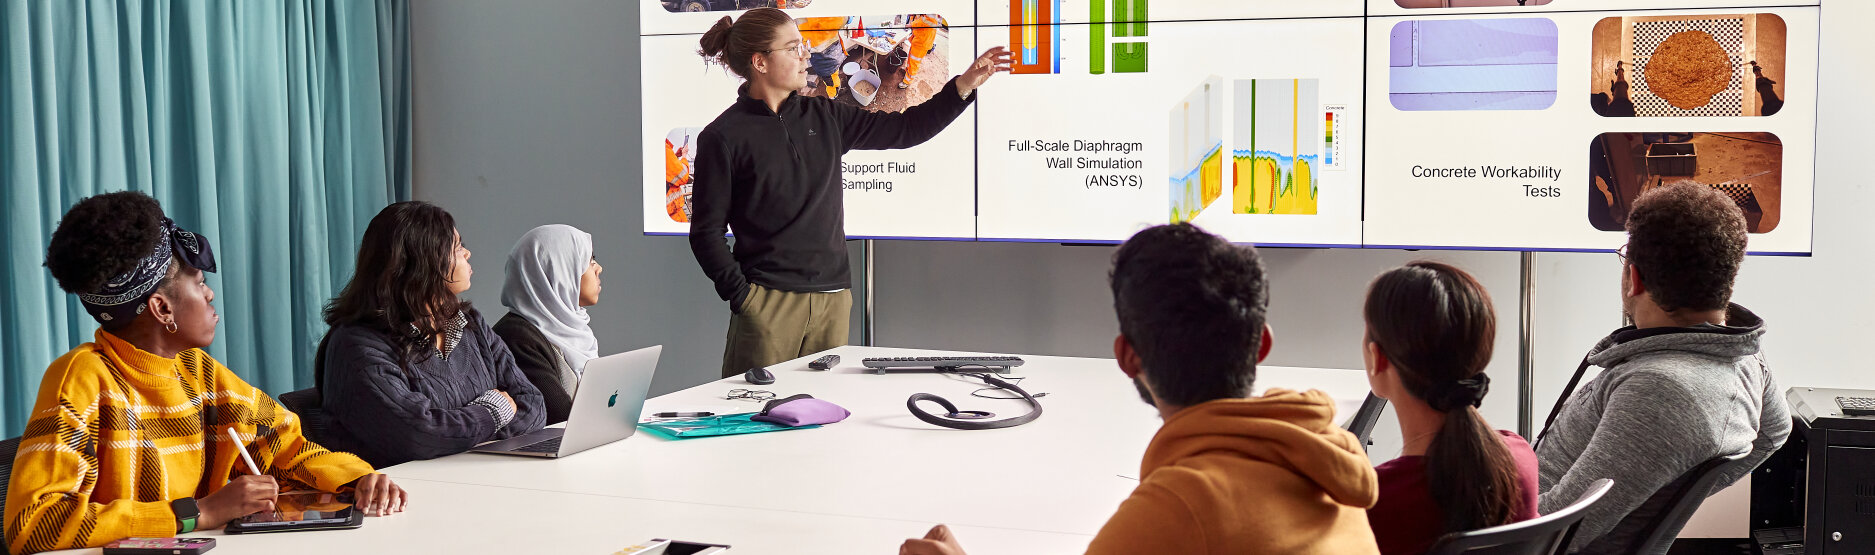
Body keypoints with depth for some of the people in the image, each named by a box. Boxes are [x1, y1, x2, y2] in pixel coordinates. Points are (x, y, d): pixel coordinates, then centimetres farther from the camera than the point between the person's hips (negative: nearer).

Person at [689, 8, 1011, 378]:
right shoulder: (723, 137, -4)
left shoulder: (823, 117, 12)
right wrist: (741, 296, -13)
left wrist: (966, 84, 10)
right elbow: (706, 232, -3)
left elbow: (903, 129, 17)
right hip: (769, 303, -5)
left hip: (833, 299, 5)